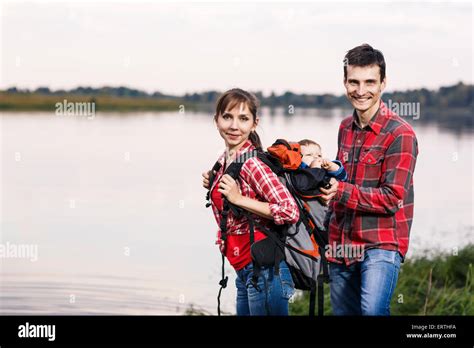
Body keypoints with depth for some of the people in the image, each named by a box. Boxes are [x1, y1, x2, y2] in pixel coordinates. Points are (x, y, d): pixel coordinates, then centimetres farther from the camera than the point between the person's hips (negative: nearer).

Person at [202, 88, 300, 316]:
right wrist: (214, 186, 6)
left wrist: (239, 199, -21)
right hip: (245, 271, 9)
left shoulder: (251, 162, -16)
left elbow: (290, 212, -23)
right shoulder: (226, 160, 8)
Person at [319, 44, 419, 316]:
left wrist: (342, 191, -21)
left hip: (381, 244, -7)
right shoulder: (345, 128, 12)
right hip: (342, 244, 7)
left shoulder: (400, 134, -10)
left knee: (373, 310, -28)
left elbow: (392, 198, -15)